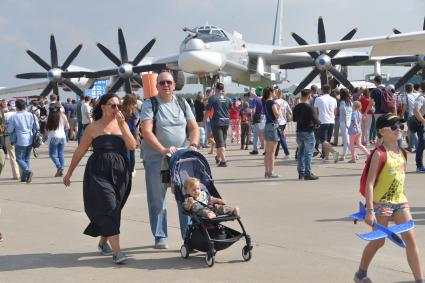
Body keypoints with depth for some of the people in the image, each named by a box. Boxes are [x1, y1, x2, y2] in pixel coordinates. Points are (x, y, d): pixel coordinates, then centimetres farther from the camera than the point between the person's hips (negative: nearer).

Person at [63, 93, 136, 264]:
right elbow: (80, 152, 8)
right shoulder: (93, 128, 1)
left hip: (120, 173, 4)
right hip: (99, 173, -4)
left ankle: (103, 243, 31)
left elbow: (132, 146, -4)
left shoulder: (122, 124, 9)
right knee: (108, 207, -13)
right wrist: (69, 173, 11)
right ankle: (116, 251, -17)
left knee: (114, 209, 11)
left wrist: (122, 125, -11)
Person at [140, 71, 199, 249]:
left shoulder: (182, 103, 10)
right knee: (157, 199, 4)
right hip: (156, 158, -3)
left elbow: (194, 127, 10)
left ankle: (189, 234, 10)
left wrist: (193, 145, -9)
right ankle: (160, 237, 15)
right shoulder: (150, 104, -4)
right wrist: (163, 149, -25)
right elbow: (146, 131, -16)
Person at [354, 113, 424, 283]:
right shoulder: (380, 154, -14)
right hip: (382, 203, -6)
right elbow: (370, 183, -18)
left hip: (400, 202, 6)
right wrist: (370, 210, -24)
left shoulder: (401, 153, 7)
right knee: (378, 242, 6)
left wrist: (402, 199, 19)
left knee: (410, 239, -2)